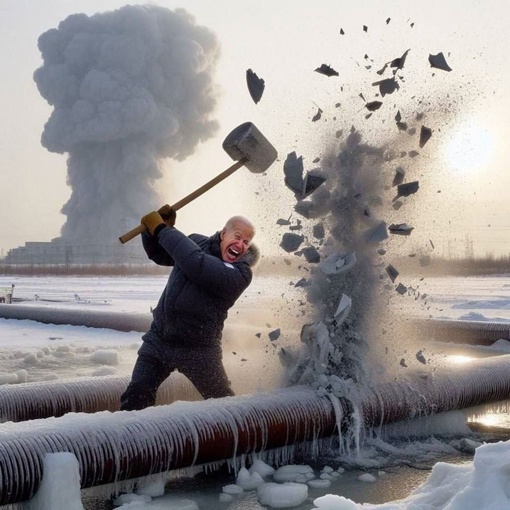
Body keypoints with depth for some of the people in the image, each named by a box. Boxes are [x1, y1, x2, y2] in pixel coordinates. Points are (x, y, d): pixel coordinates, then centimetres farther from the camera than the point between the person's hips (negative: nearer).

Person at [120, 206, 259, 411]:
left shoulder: (240, 273, -19)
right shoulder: (198, 242, -1)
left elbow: (196, 264, -34)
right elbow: (158, 254, 15)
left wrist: (162, 229, -24)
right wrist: (153, 228, -7)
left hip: (198, 350, -4)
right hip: (159, 338, 4)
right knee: (135, 398, -2)